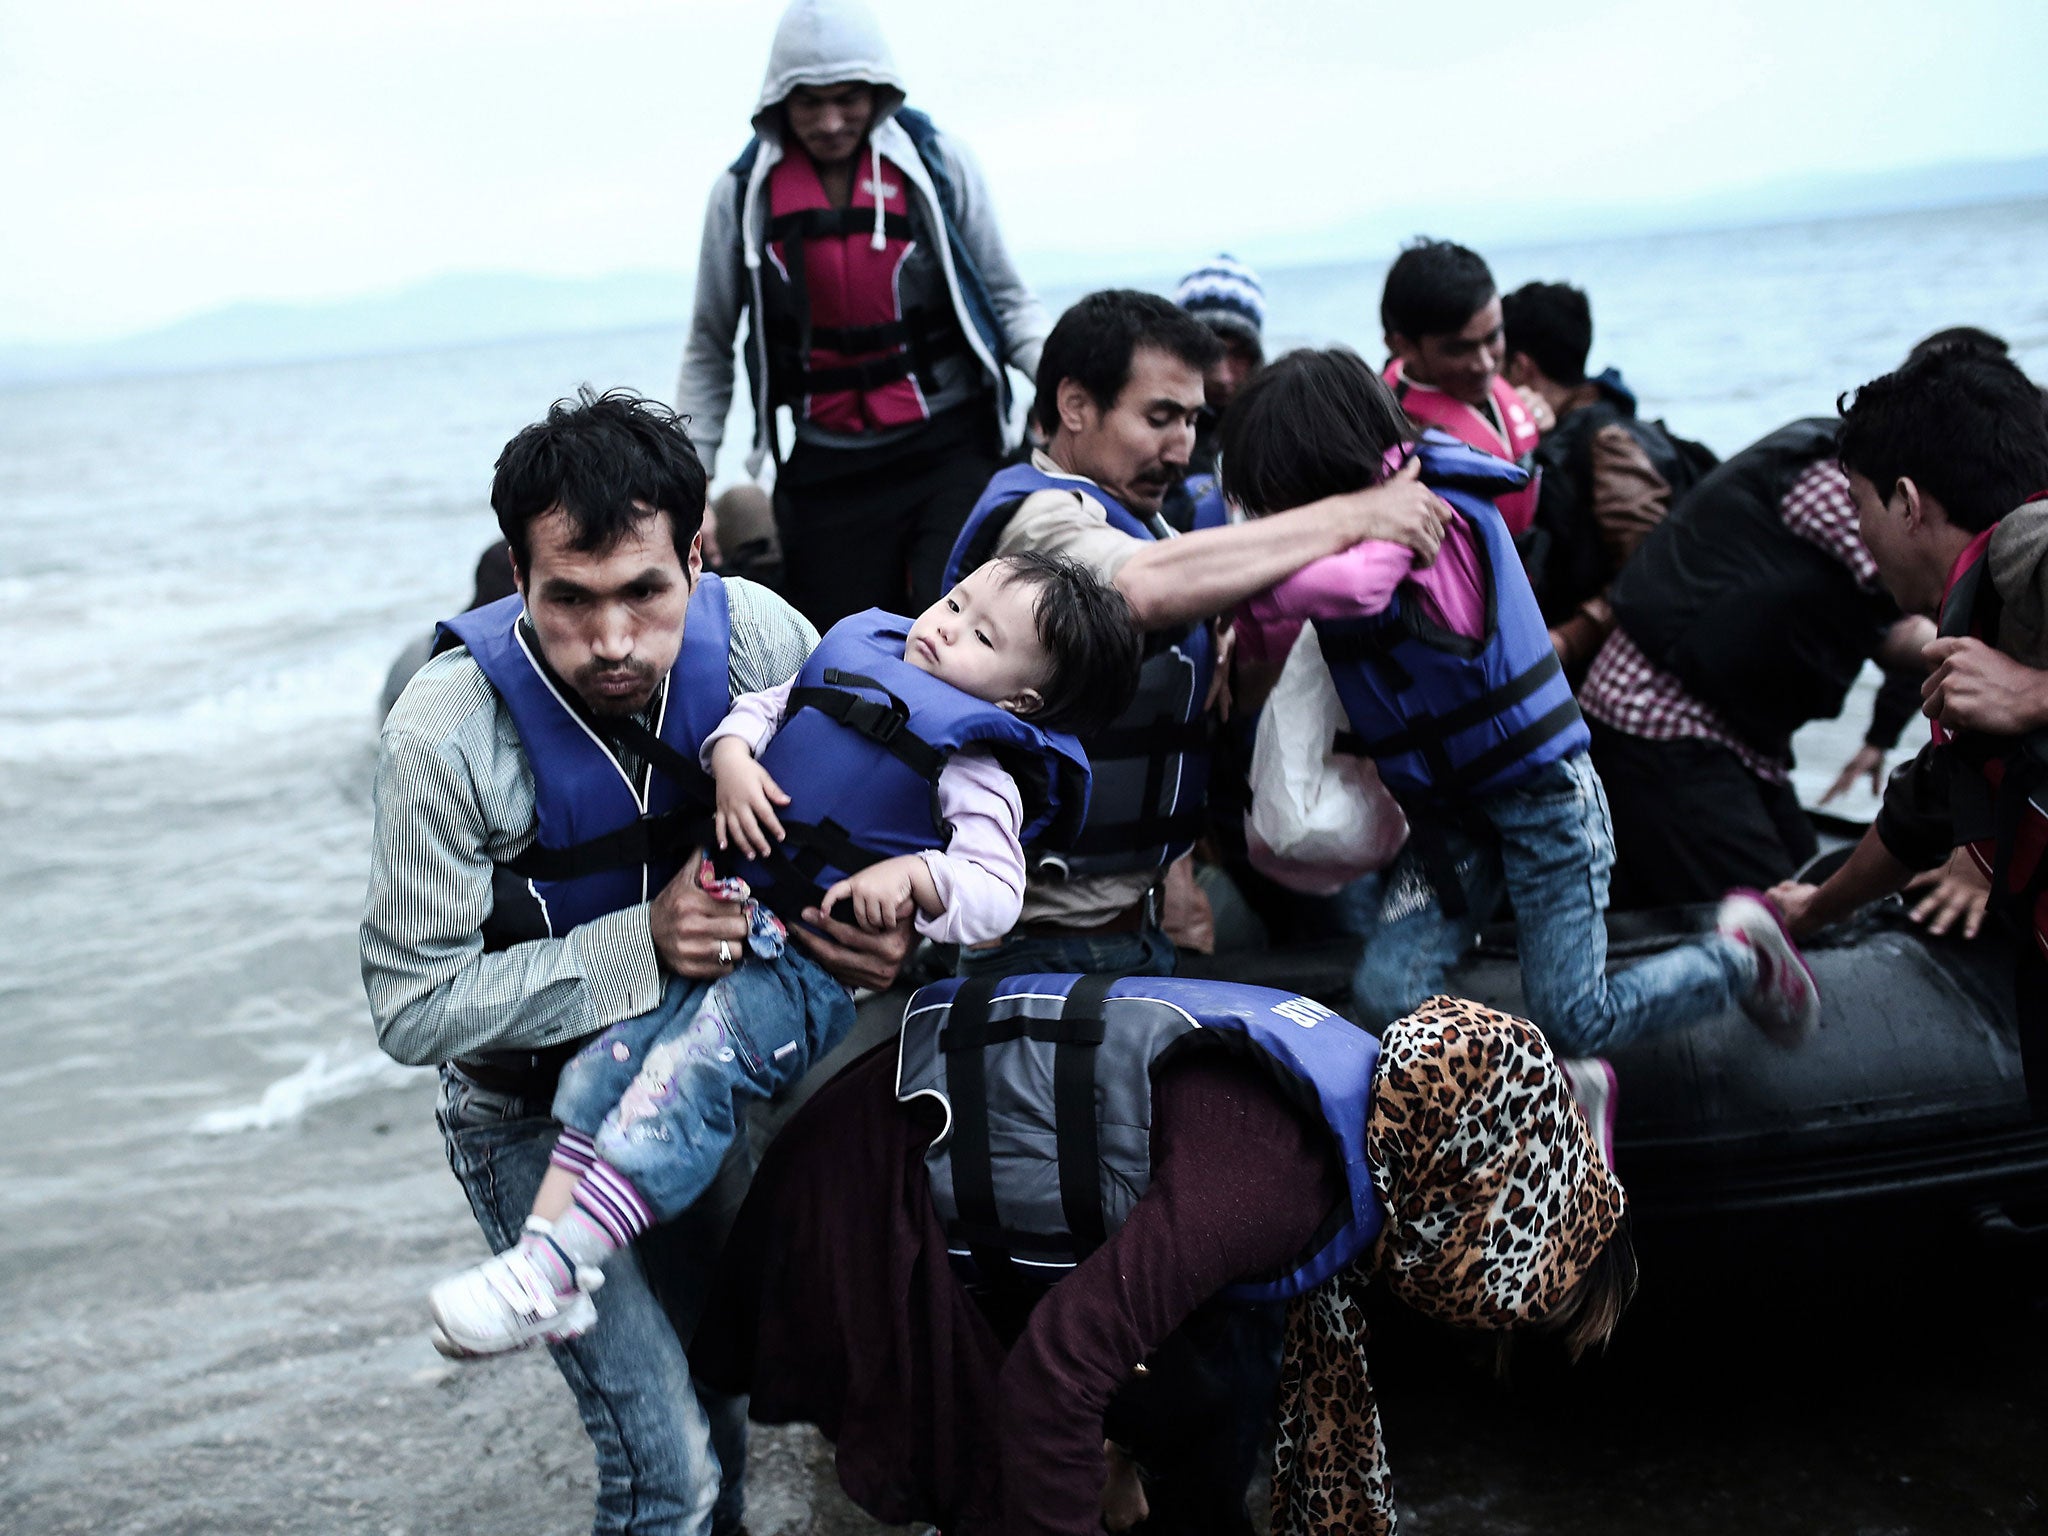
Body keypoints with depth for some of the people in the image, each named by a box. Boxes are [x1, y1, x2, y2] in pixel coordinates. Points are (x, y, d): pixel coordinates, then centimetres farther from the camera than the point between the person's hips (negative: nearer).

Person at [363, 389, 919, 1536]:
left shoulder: (755, 635, -19)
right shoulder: (445, 740, -28)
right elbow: (415, 1011, -23)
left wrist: (896, 924, -25)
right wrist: (641, 944, -32)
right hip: (534, 1114, -4)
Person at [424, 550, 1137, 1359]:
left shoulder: (973, 767, -4)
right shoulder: (853, 655, 15)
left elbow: (994, 890, -12)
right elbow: (760, 708, 21)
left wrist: (916, 875, -29)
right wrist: (733, 759, 1)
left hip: (828, 967, -7)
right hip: (732, 926, 7)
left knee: (701, 1058, -24)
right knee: (616, 1047, -6)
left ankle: (553, 1272, -25)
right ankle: (545, 1245, -4)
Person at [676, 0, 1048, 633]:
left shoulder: (935, 162, -1)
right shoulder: (743, 193, 2)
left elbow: (1007, 298, 6)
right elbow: (710, 348, 10)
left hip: (951, 445, -1)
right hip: (829, 469, 2)